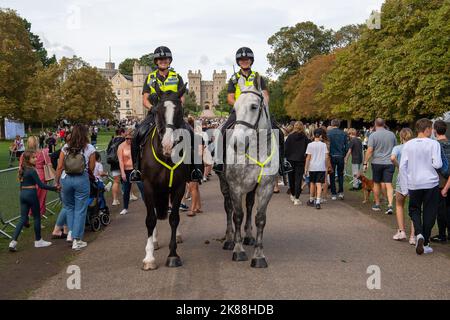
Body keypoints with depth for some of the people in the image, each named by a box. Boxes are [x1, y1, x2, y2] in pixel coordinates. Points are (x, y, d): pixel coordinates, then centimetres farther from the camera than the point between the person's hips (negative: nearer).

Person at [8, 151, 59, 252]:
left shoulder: (22, 170, 9)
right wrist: (55, 188, -15)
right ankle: (38, 241, 19)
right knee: (37, 217, 8)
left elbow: (21, 184, 16)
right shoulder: (32, 171, -15)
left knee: (23, 219, 9)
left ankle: (13, 242, 0)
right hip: (31, 194, -7)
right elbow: (41, 185, -17)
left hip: (22, 194, 7)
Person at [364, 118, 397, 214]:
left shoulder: (373, 135, -7)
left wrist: (365, 163, -7)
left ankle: (377, 204, 22)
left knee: (377, 183, 12)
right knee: (388, 184, -1)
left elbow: (370, 150, -13)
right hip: (389, 163, 2)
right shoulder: (392, 134, 6)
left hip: (377, 162, -2)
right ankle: (390, 205, -13)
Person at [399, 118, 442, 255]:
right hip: (431, 183, -2)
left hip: (413, 184, 2)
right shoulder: (433, 144, -9)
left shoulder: (408, 145, 0)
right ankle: (425, 243, 14)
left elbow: (402, 167, -1)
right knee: (429, 213, 10)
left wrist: (404, 188, 5)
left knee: (414, 210, 18)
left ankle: (419, 234, -6)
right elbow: (437, 164, -17)